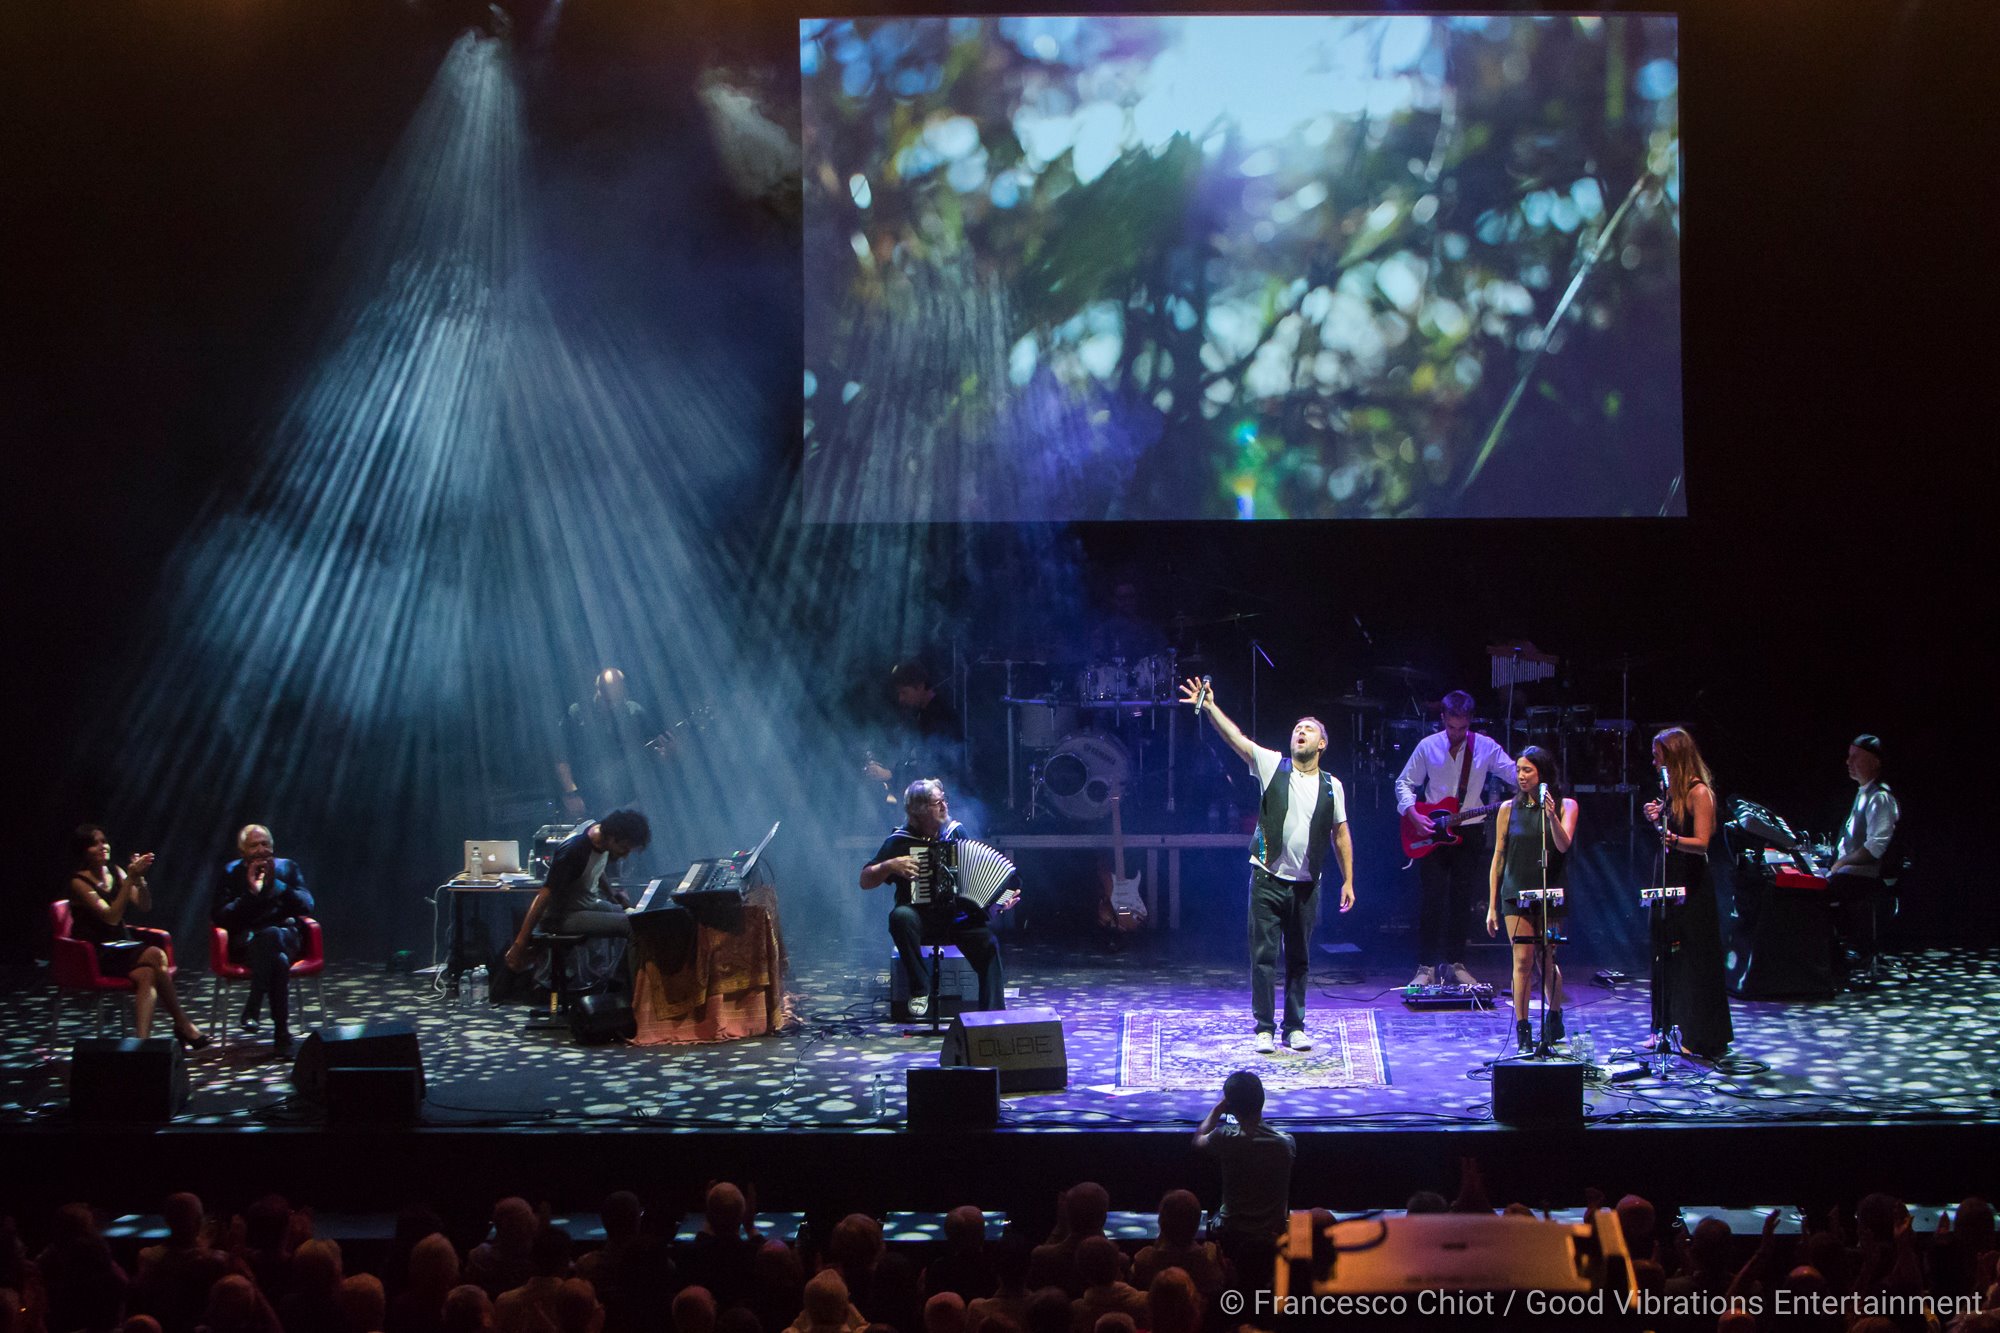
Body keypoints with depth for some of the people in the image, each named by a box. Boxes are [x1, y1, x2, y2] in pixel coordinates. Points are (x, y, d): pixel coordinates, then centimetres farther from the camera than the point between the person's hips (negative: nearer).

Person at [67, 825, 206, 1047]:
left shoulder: (115, 871, 10)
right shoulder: (79, 882, -8)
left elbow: (145, 906, 3)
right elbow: (111, 917, -19)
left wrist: (139, 878, -13)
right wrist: (130, 879, -23)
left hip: (124, 946, 6)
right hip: (98, 954, -6)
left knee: (146, 975, -28)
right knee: (155, 955, -27)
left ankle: (141, 1040, -39)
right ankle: (183, 1025, -19)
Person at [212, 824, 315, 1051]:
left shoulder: (288, 867, 17)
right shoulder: (230, 873, 11)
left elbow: (307, 905, 4)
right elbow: (220, 917, 0)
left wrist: (275, 884, -8)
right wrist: (250, 893, -11)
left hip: (286, 936, 1)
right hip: (247, 941, -1)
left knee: (271, 934, -39)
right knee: (279, 959, -38)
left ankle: (252, 1008, -38)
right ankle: (282, 1031, -41)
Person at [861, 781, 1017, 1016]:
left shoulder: (956, 831, 6)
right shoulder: (900, 841, -3)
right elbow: (865, 881, -2)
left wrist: (1001, 900, -4)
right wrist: (890, 866, -20)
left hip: (958, 917, 2)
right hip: (920, 917, -2)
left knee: (988, 945, -25)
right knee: (900, 916, -35)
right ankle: (920, 990, -22)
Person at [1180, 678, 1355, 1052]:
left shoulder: (1331, 786, 6)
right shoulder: (1273, 766, 2)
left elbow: (1340, 834, 11)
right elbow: (1237, 739, -8)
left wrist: (1348, 881, 8)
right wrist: (1210, 708, -21)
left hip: (1307, 885, 2)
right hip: (1268, 880, -2)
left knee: (1298, 958, 8)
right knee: (1264, 955, -3)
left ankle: (1295, 1028, 16)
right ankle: (1264, 1028, 3)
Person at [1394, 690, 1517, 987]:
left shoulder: (1486, 747, 0)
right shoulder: (1428, 747, 0)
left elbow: (1515, 774, -8)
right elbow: (1404, 783, 6)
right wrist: (1413, 814, -10)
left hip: (1468, 832, 1)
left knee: (1461, 901, 5)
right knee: (1433, 900, -5)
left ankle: (1455, 963, 15)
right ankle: (1425, 967, -1)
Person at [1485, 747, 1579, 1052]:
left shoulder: (1565, 806, 1)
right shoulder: (1510, 809, 5)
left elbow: (1563, 845, -13)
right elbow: (1498, 858, 7)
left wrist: (1551, 814, -29)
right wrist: (1492, 906, 6)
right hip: (1516, 892, 1)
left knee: (1547, 961, 5)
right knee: (1523, 960, -8)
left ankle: (1554, 1016, 31)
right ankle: (1522, 1034, -4)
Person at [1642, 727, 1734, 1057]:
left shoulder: (1699, 792, -13)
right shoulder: (1670, 790, 12)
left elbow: (1701, 842, -19)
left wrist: (1673, 839, -36)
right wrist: (1658, 819, 1)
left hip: (1691, 883, -8)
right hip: (1667, 880, 8)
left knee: (1693, 958, -4)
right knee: (1665, 956, 11)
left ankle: (1698, 1037, 2)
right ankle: (1667, 1029, 19)